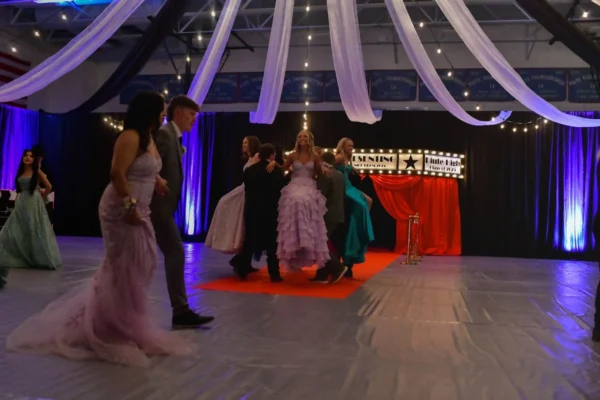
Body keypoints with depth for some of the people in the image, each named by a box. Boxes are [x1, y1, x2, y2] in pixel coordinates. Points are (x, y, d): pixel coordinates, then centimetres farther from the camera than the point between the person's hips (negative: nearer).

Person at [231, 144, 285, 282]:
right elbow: (281, 189, -7)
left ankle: (242, 270, 11)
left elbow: (247, 189, 10)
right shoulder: (276, 170, -8)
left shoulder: (249, 170, 4)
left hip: (252, 209, 4)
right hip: (270, 210, -3)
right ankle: (274, 273, 2)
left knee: (249, 240, 11)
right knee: (272, 242, 3)